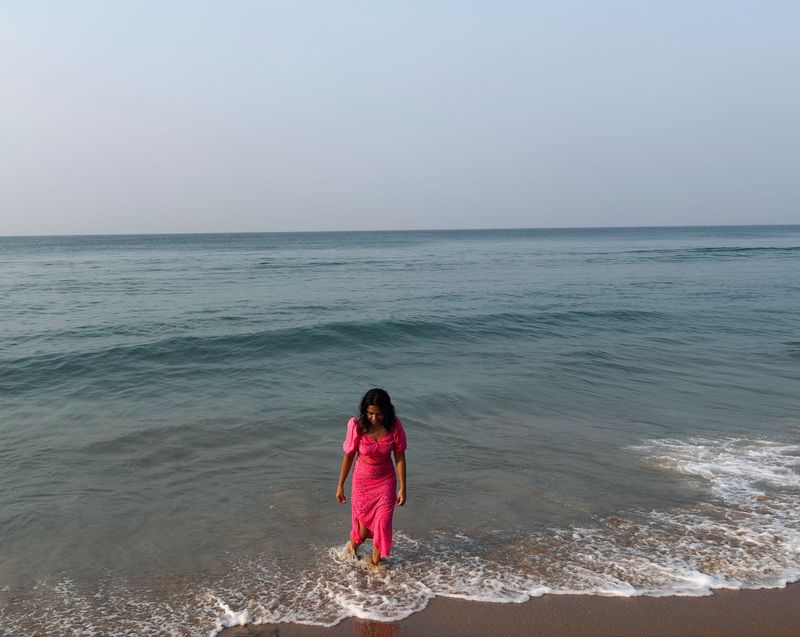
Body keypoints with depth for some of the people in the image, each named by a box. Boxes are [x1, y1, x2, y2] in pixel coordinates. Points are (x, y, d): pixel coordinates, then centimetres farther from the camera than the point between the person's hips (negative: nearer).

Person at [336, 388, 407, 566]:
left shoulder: (395, 427, -17)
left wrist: (402, 488, -6)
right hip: (362, 481, -1)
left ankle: (376, 561, 26)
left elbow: (400, 458, -8)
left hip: (386, 481, 1)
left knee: (382, 523, 2)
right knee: (365, 523, 9)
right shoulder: (357, 426, -20)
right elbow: (348, 456, -9)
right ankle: (353, 543, 43)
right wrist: (340, 486, -2)